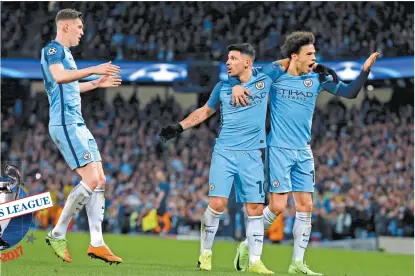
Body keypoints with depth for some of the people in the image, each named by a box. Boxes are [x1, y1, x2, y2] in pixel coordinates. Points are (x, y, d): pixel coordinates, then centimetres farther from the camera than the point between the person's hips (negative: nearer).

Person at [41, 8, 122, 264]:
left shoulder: (65, 52, 20)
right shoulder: (53, 49, -9)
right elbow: (59, 76, -30)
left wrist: (98, 83, 36)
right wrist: (94, 70, -31)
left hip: (77, 124, 10)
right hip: (65, 124, -10)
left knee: (100, 181, 6)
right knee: (91, 180, -14)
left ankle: (97, 243, 7)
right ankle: (57, 234, -5)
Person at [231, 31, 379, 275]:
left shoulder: (318, 78, 3)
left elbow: (350, 93, 4)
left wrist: (365, 71, -11)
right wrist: (237, 87, -14)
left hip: (304, 152, 4)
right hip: (279, 149, -4)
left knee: (306, 206, 1)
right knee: (278, 206, -9)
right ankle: (247, 246, 12)